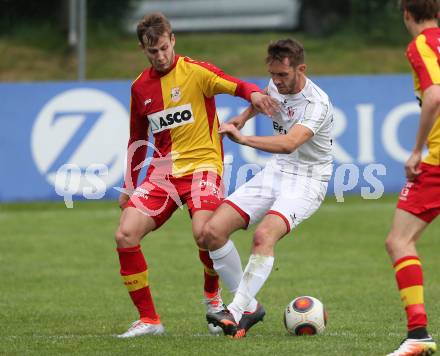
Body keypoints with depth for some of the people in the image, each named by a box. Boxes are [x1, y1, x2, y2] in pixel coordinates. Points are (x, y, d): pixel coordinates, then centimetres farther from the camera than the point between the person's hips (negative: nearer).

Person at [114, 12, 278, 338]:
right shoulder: (140, 87, 11)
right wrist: (129, 187, 20)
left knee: (204, 234, -27)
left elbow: (238, 87, -12)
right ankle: (149, 319, -2)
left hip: (201, 165, -5)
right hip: (162, 172, 5)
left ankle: (212, 293, 8)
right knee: (125, 235, -13)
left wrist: (254, 94, -36)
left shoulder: (196, 71, -4)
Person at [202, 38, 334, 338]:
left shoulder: (317, 104, -23)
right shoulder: (277, 85, 1)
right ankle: (249, 305, 2)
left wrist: (243, 139, -49)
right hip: (275, 172, 8)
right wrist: (244, 116, 19)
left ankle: (236, 314, -33)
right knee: (213, 231, -7)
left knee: (264, 235, -34)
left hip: (306, 181, -8)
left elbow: (289, 143, -41)